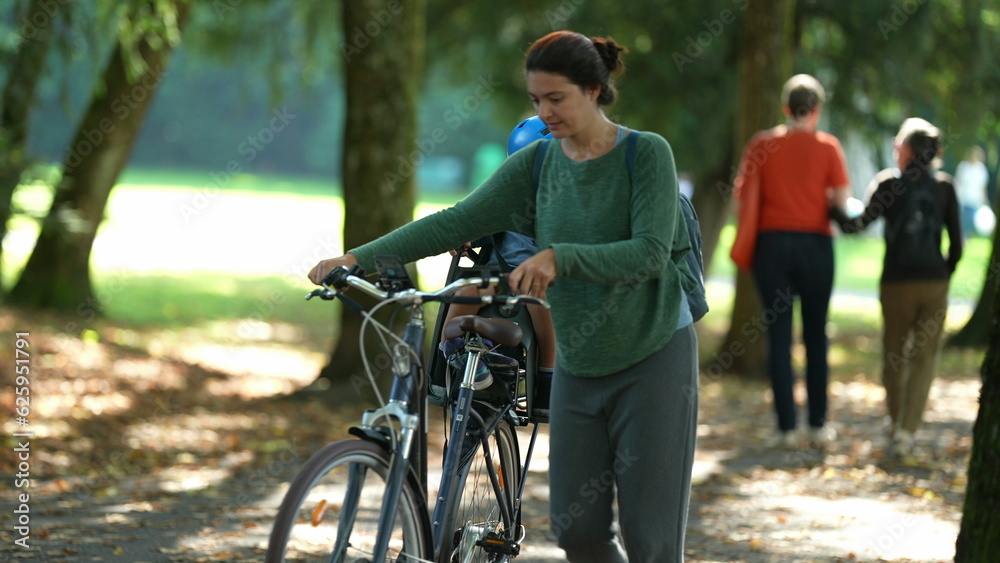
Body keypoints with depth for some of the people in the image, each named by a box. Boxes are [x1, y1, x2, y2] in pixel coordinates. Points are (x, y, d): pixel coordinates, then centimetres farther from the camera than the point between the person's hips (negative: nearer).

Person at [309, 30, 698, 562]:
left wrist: (559, 256, -33)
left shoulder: (648, 153, -10)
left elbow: (651, 252, -21)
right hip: (579, 363, 5)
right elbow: (456, 223, -3)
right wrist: (357, 257, -13)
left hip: (654, 356, -5)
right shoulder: (535, 163, 3)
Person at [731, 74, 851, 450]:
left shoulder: (762, 144, 2)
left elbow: (741, 197, 1)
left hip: (772, 242, 0)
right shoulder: (827, 146, -1)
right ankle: (818, 425, 9)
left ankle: (787, 427, -1)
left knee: (778, 336, 3)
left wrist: (747, 243, 15)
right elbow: (842, 201, -4)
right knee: (816, 335, 9)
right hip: (815, 243, 0)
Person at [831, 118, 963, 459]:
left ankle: (895, 422, 34)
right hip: (934, 282, 1)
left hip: (897, 281, -1)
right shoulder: (944, 187, 2)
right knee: (924, 356, 5)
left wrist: (831, 209, 4)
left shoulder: (888, 183, -4)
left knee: (894, 353, 17)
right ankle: (906, 431, -8)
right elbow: (956, 242, 1)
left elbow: (857, 225, -12)